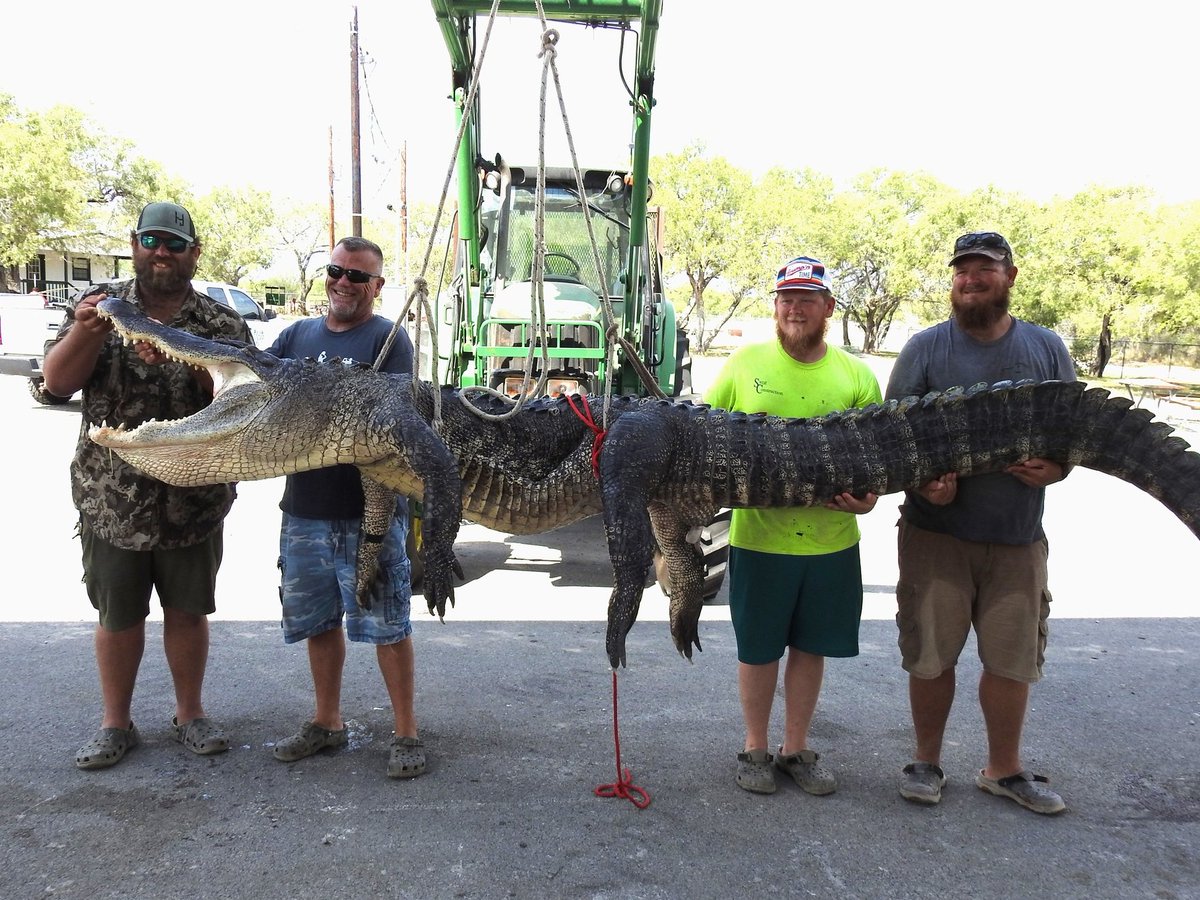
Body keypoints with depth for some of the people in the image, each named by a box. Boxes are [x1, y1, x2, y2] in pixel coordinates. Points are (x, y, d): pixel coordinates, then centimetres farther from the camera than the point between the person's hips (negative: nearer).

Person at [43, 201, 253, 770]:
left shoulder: (221, 323, 0)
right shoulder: (101, 306, 3)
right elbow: (57, 382, -6)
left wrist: (184, 359, -29)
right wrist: (86, 331, -25)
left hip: (194, 500, 0)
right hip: (111, 499, 0)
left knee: (187, 610, 13)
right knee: (118, 615, 12)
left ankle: (190, 713, 30)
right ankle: (115, 723, 30)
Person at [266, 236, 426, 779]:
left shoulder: (388, 339, -4)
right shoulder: (297, 335, 13)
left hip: (369, 508, -6)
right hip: (304, 505, 6)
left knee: (386, 624, 2)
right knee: (317, 620, 17)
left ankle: (406, 734, 17)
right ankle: (328, 723, 35)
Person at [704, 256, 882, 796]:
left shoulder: (856, 375, 4)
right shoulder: (745, 363, 1)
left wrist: (867, 495, -14)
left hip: (832, 542, 2)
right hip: (759, 537, -2)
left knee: (811, 648, 14)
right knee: (758, 650, 10)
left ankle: (796, 749, 33)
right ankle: (755, 749, 31)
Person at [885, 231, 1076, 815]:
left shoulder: (1047, 349, 9)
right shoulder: (926, 347, 1)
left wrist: (1056, 468, -8)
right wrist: (923, 480, -17)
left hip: (1018, 536, 2)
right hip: (936, 531, -2)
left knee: (1012, 657, 11)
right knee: (931, 654, 6)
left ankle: (1004, 769, 31)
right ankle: (927, 762, 26)